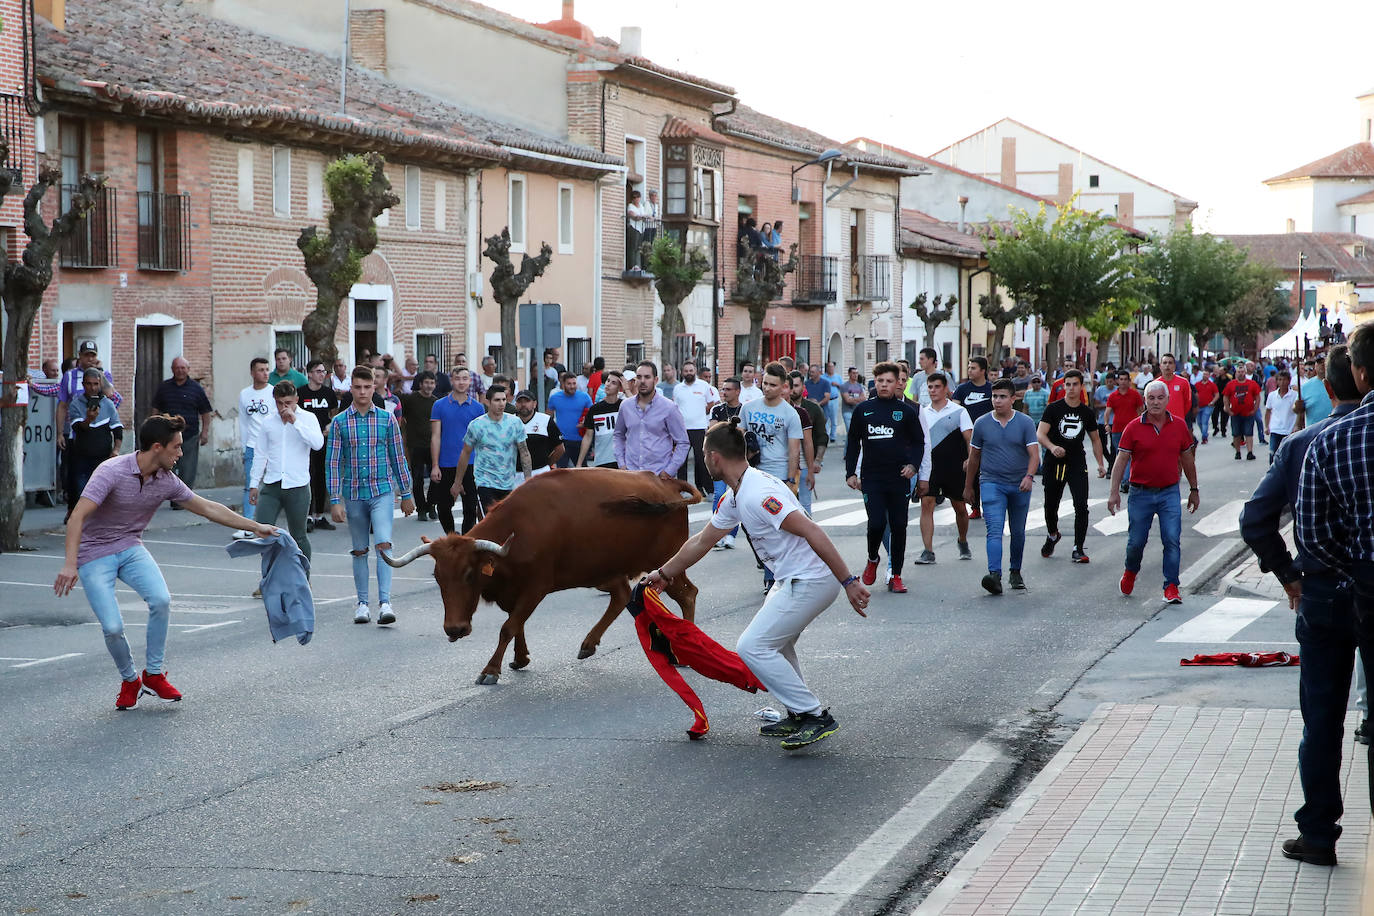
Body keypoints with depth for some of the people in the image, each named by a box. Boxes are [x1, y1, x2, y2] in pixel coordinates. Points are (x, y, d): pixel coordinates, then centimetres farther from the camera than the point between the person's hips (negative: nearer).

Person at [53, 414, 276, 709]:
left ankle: (153, 674, -5)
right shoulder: (112, 472, -23)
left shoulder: (167, 481, -3)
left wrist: (255, 527, 9)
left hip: (130, 548, 5)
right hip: (94, 554, -5)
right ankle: (129, 680, 13)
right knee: (113, 627, -18)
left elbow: (208, 508, 9)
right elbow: (78, 516, -29)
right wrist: (70, 564, -40)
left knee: (161, 599, -23)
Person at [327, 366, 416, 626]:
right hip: (353, 494, 1)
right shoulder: (340, 422, 1)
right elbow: (334, 462, 1)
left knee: (383, 545, -15)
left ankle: (385, 602, -19)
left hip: (382, 492, -1)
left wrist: (406, 494, 10)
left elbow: (398, 457, 8)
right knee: (359, 550, 8)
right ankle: (362, 604, 17)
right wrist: (335, 500, -4)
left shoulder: (387, 419, 3)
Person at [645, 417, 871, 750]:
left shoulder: (757, 494, -22)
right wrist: (664, 573, 34)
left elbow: (811, 531, -27)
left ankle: (816, 717, -7)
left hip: (810, 581, -11)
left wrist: (848, 582, -29)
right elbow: (701, 540, 24)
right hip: (794, 579, 11)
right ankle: (798, 716, 31)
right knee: (775, 641, 25)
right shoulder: (735, 497, 10)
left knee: (753, 646, -9)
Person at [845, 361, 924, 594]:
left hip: (899, 479, 0)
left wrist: (913, 465, -7)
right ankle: (872, 559, 18)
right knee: (876, 523, -12)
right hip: (871, 479, 0)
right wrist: (850, 473, 7)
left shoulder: (906, 411, 4)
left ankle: (896, 577, 11)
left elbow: (918, 442, 10)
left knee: (899, 527, 2)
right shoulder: (863, 410, 6)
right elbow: (853, 443, 13)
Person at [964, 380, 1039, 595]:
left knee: (1018, 532, 13)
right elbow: (974, 457, 12)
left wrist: (1029, 476, -28)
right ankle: (994, 575, -30)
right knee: (995, 530, -17)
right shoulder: (982, 423, 2)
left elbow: (1034, 454, -9)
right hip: (991, 483, -1)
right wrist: (968, 486, 16)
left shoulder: (1025, 423, -1)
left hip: (1020, 485, 1)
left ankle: (1015, 572, 31)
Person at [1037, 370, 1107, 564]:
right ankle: (1052, 535, 41)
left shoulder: (1088, 413, 7)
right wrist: (1052, 447, -30)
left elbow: (1095, 439, 18)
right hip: (1054, 464, -1)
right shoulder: (1053, 409, -2)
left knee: (1081, 506, -12)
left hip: (1078, 464, 1)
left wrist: (1101, 464, 8)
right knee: (1051, 505, 10)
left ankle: (1078, 549, -7)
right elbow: (1040, 434, -10)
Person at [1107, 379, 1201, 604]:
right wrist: (1114, 491, -8)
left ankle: (1171, 587, -3)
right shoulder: (1134, 428, -3)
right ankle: (1130, 572, 36)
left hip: (1169, 492, 1)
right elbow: (1121, 461, -2)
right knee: (1136, 541, 6)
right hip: (1141, 493, -1)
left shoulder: (1179, 426, 2)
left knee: (1172, 540, -9)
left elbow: (1187, 459, 13)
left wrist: (1194, 489, 17)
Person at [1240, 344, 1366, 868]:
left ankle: (1318, 835, 14)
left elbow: (1256, 520, -4)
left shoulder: (1301, 444, -2)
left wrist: (1287, 575, 7)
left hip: (1322, 595, 1)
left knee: (1321, 723, 10)